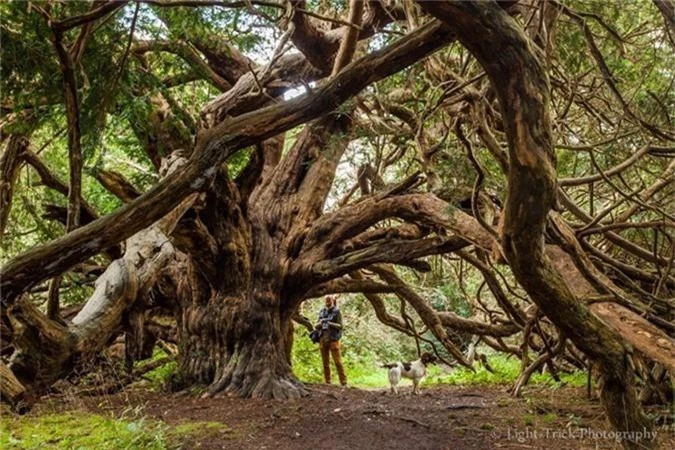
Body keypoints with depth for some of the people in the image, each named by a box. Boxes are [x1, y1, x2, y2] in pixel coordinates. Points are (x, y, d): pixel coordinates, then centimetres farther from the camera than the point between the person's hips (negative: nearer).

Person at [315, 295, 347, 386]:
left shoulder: (337, 312, 0)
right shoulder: (322, 312, 12)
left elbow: (340, 326, -6)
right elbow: (316, 326, 13)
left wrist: (329, 323, -18)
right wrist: (320, 323, -9)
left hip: (333, 339, -4)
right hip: (323, 339, 4)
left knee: (338, 361, -8)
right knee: (325, 362, 6)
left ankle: (344, 382, -6)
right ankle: (327, 382, 12)